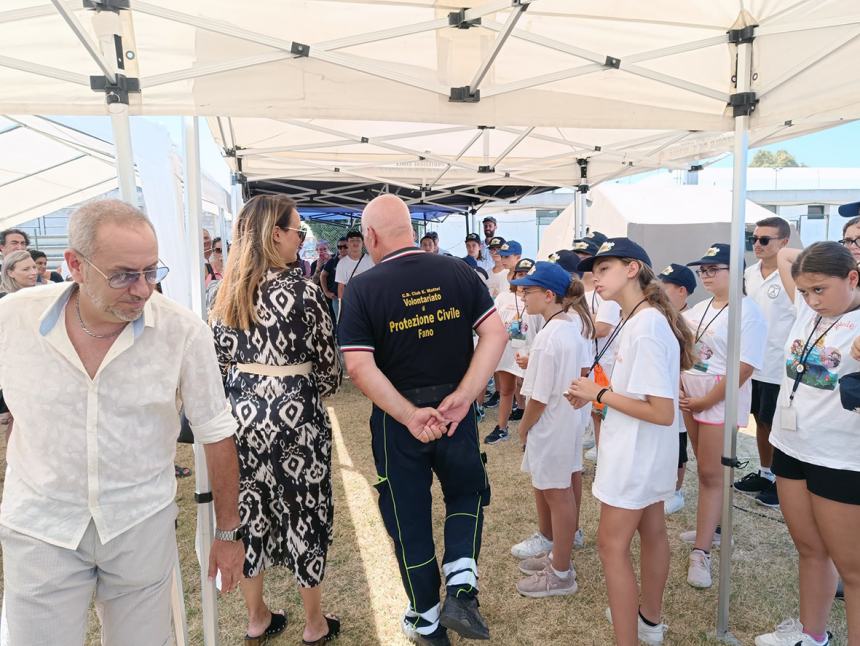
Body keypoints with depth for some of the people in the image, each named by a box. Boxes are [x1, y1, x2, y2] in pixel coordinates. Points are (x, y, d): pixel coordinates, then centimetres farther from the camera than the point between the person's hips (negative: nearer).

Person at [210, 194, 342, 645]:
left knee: (249, 509, 17)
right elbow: (326, 359, -8)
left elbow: (220, 359, 8)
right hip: (295, 412, -5)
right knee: (304, 513, 9)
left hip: (242, 411, 5)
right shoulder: (300, 288, -13)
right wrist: (323, 390, 12)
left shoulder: (227, 291, 3)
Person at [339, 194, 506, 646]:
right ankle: (461, 589, 11)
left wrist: (409, 416, -17)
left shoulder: (363, 288, -12)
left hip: (396, 419, -1)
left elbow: (359, 366, -20)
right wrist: (462, 397, -13)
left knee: (409, 518, 17)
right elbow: (495, 334, -10)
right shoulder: (458, 272, -5)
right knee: (468, 494, 26)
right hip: (456, 411, 2)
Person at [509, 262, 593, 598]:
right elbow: (583, 370, 10)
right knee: (559, 491, 22)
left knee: (556, 495, 6)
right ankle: (558, 555, 39)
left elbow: (538, 398, -23)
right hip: (571, 419, 9)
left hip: (550, 426, -9)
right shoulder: (575, 323, 0)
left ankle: (560, 574, 24)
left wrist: (523, 428, -7)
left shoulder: (547, 338, -27)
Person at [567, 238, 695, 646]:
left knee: (612, 544, 0)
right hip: (644, 451, 10)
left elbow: (663, 412, -28)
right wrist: (595, 395, 2)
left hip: (637, 452, -10)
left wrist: (599, 393, -20)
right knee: (651, 532, 22)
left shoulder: (646, 327, -26)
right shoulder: (639, 319, 6)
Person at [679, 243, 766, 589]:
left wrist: (705, 402, -16)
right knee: (704, 468, 16)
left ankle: (701, 551, 5)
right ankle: (709, 527, 31)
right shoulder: (698, 308, 10)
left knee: (711, 473, -2)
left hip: (721, 402, -7)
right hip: (691, 399, 7)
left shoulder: (747, 312, -13)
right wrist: (681, 390, 2)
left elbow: (744, 368, -19)